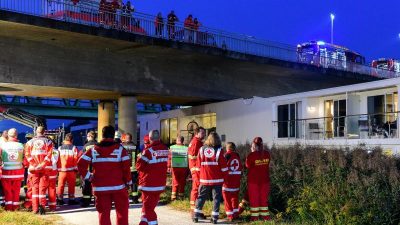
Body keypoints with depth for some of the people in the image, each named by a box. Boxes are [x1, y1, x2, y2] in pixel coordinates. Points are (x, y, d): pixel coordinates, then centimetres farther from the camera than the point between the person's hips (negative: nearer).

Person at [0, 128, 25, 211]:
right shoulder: (21, 145, -9)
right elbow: (24, 158, -4)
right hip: (18, 171, 1)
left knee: (7, 189, 12)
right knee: (16, 190, 13)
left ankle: (8, 206, 13)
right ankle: (15, 206, 18)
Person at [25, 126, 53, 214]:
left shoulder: (30, 142, 8)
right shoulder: (48, 141, 1)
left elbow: (27, 154, -4)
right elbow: (49, 155, -10)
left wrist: (34, 165, -7)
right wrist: (42, 164, -10)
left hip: (34, 168, 2)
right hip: (44, 168, -2)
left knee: (35, 187, 9)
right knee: (43, 187, 4)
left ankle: (35, 209, 9)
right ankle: (42, 205, -11)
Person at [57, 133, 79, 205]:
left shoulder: (60, 148, 5)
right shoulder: (74, 148, -5)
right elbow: (76, 159, -5)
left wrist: (58, 168, 14)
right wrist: (76, 168, 4)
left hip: (62, 170, 3)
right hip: (71, 170, -3)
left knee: (61, 185, 8)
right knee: (71, 185, 3)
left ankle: (60, 199, 12)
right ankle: (71, 199, 7)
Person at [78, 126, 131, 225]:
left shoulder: (93, 150, 2)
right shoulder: (120, 149, -4)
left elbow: (81, 164, -4)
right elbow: (126, 167, -7)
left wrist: (88, 176, 7)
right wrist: (128, 181, 5)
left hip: (100, 187, 2)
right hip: (118, 186, -2)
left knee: (104, 213, 8)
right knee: (122, 211, 11)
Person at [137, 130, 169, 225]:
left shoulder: (149, 150, -16)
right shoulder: (165, 149, 1)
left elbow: (139, 165, -17)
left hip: (149, 184, -6)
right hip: (160, 184, 6)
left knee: (148, 208, 3)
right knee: (149, 206, 19)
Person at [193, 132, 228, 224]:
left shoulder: (202, 149, 1)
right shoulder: (219, 150, -7)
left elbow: (199, 165, 6)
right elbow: (223, 166, -6)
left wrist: (200, 175, 16)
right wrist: (224, 176, 6)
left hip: (204, 179, 2)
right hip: (217, 179, -2)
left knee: (201, 197, 12)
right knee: (216, 198, 6)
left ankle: (196, 216, 13)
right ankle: (214, 217, 5)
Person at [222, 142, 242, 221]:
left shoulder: (226, 155, -10)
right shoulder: (237, 156, 5)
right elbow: (240, 168, 8)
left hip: (228, 180, -5)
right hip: (236, 180, 5)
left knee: (227, 198, 4)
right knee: (235, 197, 17)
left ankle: (230, 215, 3)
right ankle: (236, 214, 21)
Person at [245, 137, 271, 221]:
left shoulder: (251, 155, -17)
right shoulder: (267, 154, -3)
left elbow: (248, 165, -3)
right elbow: (267, 164, 8)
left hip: (253, 180, -4)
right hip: (265, 180, 4)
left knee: (254, 198, 6)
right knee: (264, 198, 14)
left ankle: (254, 216, 7)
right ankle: (265, 216, 17)